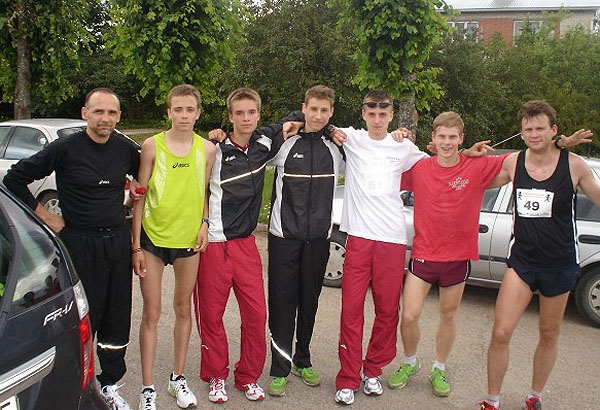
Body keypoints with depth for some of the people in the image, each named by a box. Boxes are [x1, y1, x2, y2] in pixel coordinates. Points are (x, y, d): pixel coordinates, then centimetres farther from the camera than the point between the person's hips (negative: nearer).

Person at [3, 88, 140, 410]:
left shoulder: (125, 150, 3)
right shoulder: (65, 149, -9)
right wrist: (47, 218, -5)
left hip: (118, 241, 4)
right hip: (79, 242, -4)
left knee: (117, 317, 10)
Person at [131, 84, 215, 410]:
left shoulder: (207, 149, 0)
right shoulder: (152, 145, -6)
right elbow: (140, 196, -3)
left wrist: (204, 224, -5)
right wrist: (136, 245, -5)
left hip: (189, 238, 2)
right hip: (153, 237, -2)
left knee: (183, 308, 14)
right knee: (151, 313, 4)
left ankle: (178, 378, 30)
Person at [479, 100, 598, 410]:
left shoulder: (574, 165, -9)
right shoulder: (513, 163, -3)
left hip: (560, 264, 0)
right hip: (522, 260, 1)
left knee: (549, 335, 15)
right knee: (501, 332, -9)